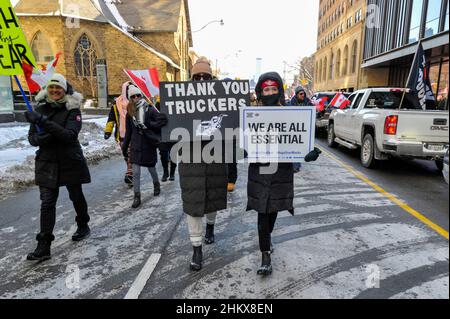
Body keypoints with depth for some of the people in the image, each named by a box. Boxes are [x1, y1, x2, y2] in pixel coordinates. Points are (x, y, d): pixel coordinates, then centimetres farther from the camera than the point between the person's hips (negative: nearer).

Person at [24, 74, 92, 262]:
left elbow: (70, 135, -24)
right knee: (47, 203, 0)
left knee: (76, 196, 15)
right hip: (47, 162, 3)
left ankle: (83, 226, 40)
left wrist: (44, 122, -33)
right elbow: (32, 137, 5)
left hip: (70, 162, -3)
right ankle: (43, 246, 5)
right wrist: (39, 139, -19)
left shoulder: (72, 110, -9)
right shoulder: (40, 109, 3)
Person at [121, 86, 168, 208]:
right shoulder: (130, 113, 3)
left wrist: (148, 125, -21)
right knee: (135, 172, -1)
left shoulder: (150, 110, -9)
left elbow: (163, 119, -18)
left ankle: (156, 184, 46)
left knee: (151, 168, 16)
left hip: (149, 145, -2)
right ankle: (137, 196, 10)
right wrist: (124, 147, 14)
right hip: (136, 146, 2)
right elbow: (128, 132, 10)